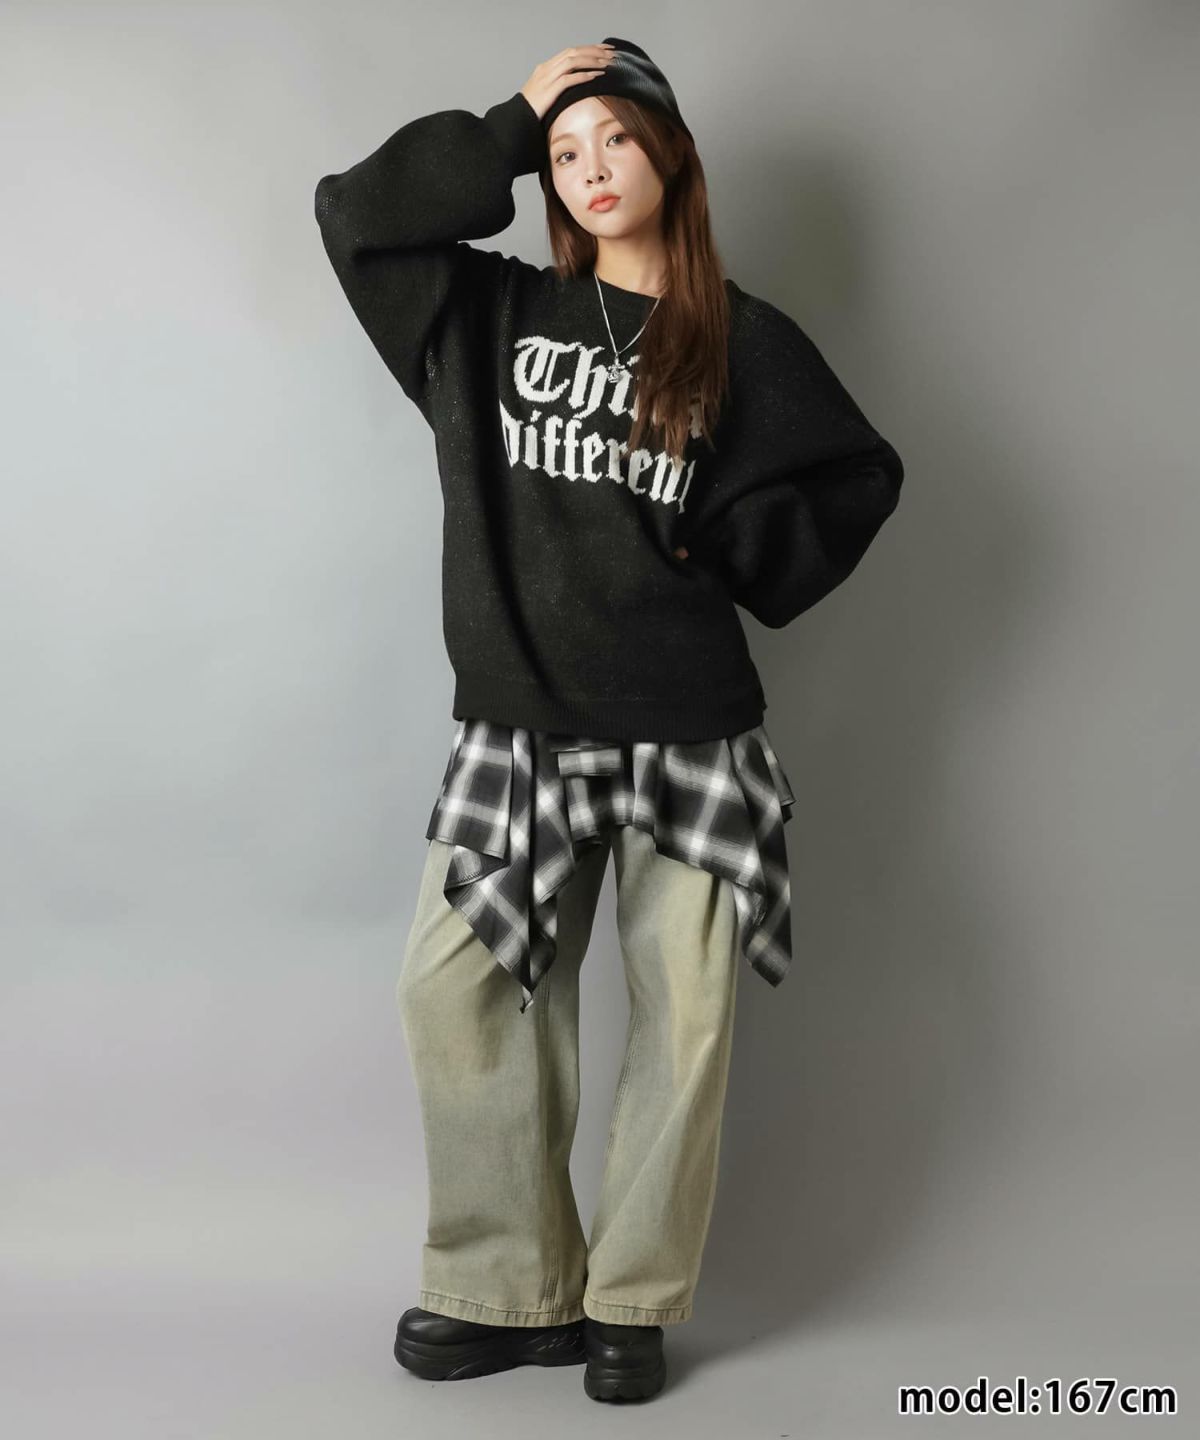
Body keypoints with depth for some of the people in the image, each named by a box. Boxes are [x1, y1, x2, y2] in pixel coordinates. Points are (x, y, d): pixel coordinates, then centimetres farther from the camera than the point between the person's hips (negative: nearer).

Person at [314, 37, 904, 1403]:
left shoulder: (744, 341, 7)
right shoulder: (493, 314, 11)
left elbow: (859, 477, 12)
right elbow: (358, 212, 5)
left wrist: (730, 544, -3)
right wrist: (509, 125, 5)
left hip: (686, 728, -1)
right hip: (517, 727, 2)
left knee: (684, 1009, -1)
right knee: (451, 987, -6)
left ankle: (634, 1302, 16)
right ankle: (513, 1291, 8)